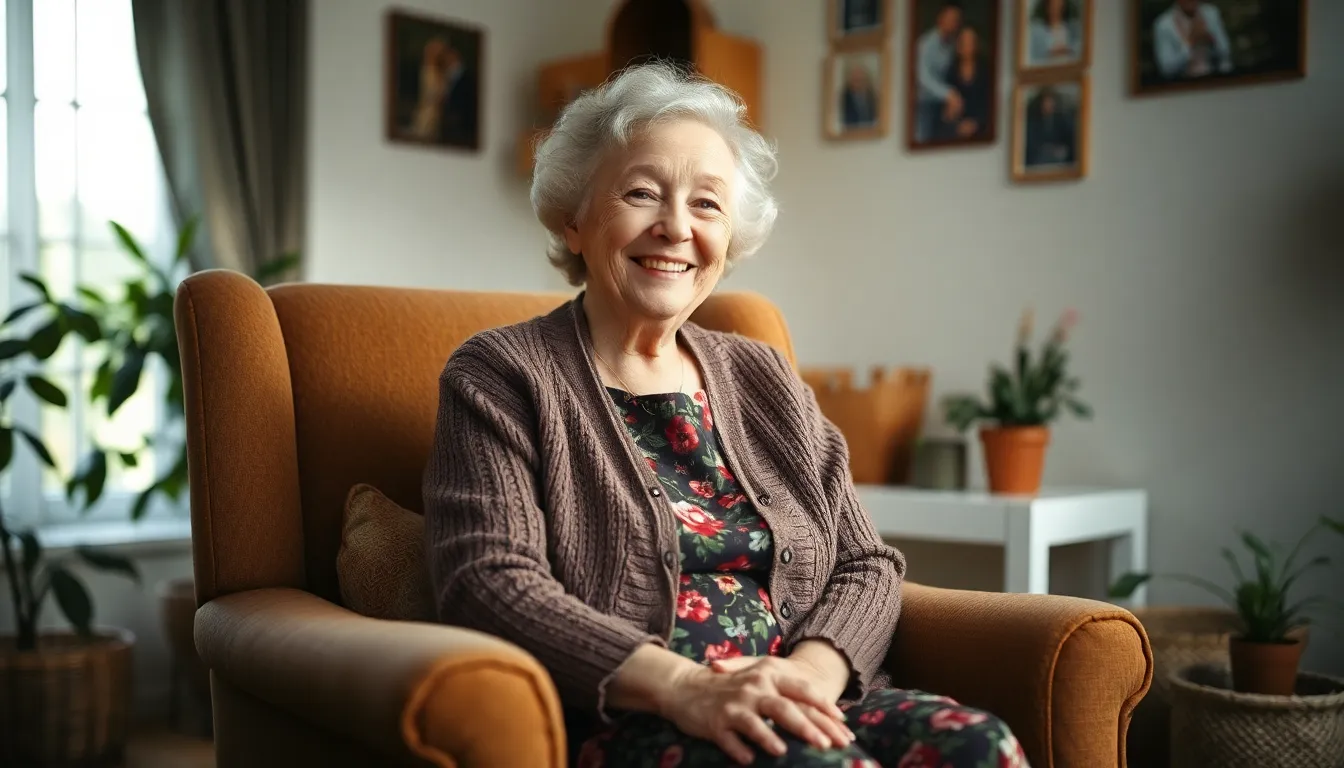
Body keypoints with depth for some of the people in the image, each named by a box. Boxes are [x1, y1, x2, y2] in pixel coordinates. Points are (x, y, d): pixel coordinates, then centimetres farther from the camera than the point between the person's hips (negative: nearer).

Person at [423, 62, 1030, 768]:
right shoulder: (499, 374, 5)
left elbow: (865, 564, 14)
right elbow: (488, 582, -9)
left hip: (797, 705, 6)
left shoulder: (763, 376, 19)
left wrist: (812, 671, -10)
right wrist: (683, 687, -23)